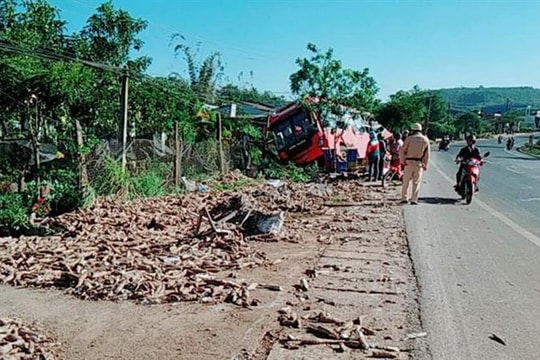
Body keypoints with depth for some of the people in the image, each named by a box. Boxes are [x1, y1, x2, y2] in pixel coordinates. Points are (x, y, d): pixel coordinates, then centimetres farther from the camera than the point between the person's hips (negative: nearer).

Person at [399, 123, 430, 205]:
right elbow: (427, 154, 6)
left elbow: (402, 151, -5)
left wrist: (402, 161, 3)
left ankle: (404, 198, 6)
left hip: (409, 162, -1)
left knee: (406, 181, 7)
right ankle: (414, 200, 3)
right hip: (419, 164, 2)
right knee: (416, 182, 6)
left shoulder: (409, 138, -2)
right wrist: (425, 166, 10)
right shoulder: (426, 140, 6)